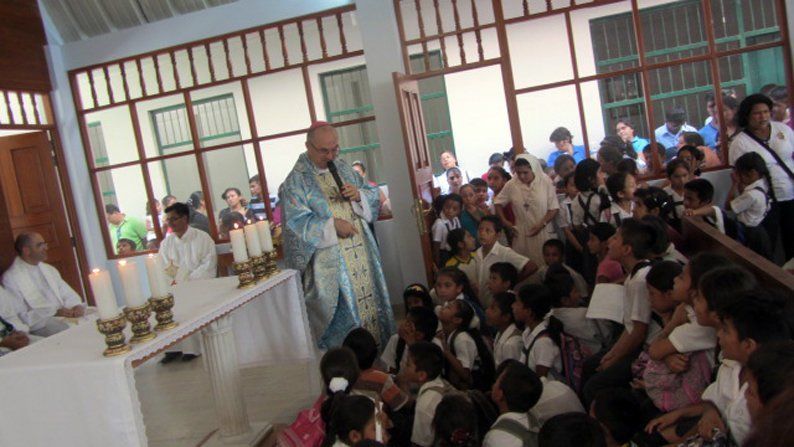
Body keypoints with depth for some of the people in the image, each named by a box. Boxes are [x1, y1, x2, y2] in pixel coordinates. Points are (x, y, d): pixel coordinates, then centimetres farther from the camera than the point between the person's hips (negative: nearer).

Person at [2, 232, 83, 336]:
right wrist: (55, 312, -19)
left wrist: (77, 306, -8)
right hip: (37, 325, -7)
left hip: (64, 315, 7)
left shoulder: (49, 269, 19)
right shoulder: (11, 278, -4)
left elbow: (69, 295, 16)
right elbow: (21, 317, -10)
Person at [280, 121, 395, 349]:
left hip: (362, 252, 6)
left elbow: (373, 195, 15)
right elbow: (296, 221, -14)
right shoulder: (296, 180, -6)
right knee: (342, 310, -2)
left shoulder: (343, 167, 11)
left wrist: (359, 194, -7)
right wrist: (332, 225, -21)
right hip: (328, 260, -6)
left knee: (370, 300, 11)